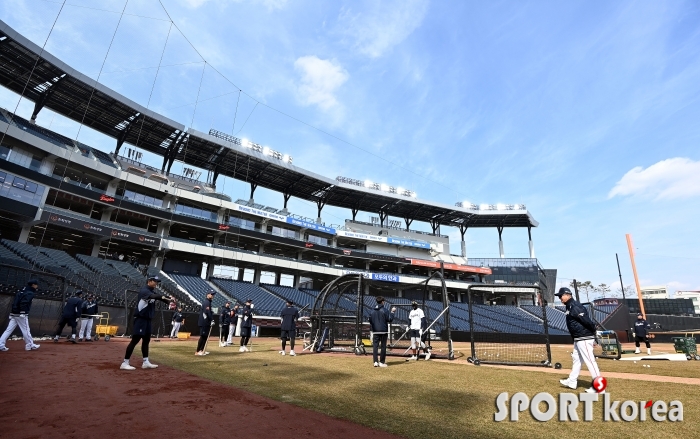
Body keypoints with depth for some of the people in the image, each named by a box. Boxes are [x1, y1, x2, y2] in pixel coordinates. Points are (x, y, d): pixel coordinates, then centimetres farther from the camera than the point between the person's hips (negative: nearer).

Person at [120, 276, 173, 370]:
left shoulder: (153, 291, 11)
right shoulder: (143, 290, -15)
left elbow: (159, 295, -2)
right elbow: (151, 296, -36)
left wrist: (170, 299, -25)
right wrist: (162, 297, -55)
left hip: (148, 319, 9)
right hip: (140, 319, -9)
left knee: (146, 340, 12)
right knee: (135, 340, -8)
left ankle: (146, 362, 19)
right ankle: (125, 363, -1)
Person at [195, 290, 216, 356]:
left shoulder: (208, 302, 18)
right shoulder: (206, 302, -14)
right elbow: (207, 312, -22)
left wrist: (211, 320, 10)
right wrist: (212, 320, -23)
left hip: (206, 323, 10)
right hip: (204, 322, -10)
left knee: (205, 336, 13)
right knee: (203, 336, -7)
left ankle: (201, 350, 20)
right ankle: (197, 351, -3)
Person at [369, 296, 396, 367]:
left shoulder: (373, 311, 6)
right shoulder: (385, 310, -8)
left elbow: (370, 321, 10)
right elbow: (390, 319, -9)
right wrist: (392, 312, 2)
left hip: (375, 331, 4)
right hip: (383, 331, -3)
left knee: (375, 346, 5)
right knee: (383, 346, 4)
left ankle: (375, 361, 1)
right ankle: (382, 362, 6)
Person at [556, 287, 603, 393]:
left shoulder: (575, 307, -19)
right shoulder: (570, 307, 12)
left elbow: (587, 321, -23)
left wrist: (594, 334, -14)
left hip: (584, 339, -11)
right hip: (578, 339, 11)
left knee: (590, 361, -5)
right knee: (576, 359, 19)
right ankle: (572, 382, 31)